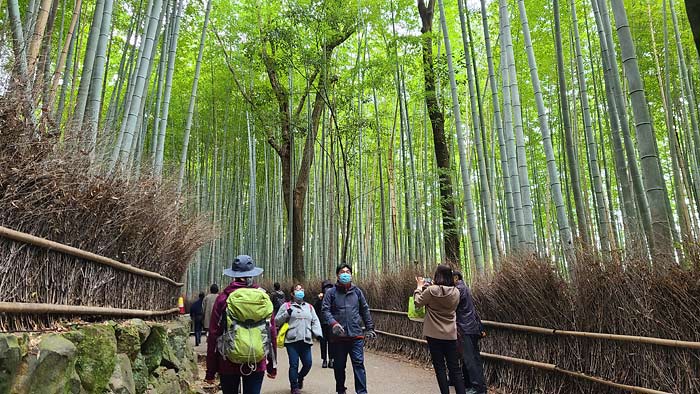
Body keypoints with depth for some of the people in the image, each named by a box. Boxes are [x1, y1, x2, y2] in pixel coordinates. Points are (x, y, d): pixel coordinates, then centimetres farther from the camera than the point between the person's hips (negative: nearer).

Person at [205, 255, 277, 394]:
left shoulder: (223, 298, -6)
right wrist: (273, 365, 10)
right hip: (257, 363, 1)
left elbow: (213, 335, -5)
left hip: (228, 363, 0)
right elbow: (272, 332, 0)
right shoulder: (263, 297, -2)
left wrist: (210, 371, 4)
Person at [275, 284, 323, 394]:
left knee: (308, 364, 1)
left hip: (306, 340, 3)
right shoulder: (286, 306, 9)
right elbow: (276, 321, 6)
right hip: (292, 340, -3)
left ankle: (300, 377, 33)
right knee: (294, 364, -4)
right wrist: (286, 314, -10)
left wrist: (317, 333, -2)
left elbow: (315, 321, 15)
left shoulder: (309, 307, 21)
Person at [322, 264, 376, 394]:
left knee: (359, 364, -4)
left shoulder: (357, 292, 10)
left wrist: (370, 328, 13)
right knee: (339, 366, 11)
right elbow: (326, 310, -5)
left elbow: (365, 310, 15)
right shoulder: (331, 292, 2)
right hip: (338, 336, 0)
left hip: (356, 335, 1)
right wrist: (333, 323, -21)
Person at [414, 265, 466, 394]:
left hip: (434, 334, -3)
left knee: (440, 368, 7)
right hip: (451, 335, 3)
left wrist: (419, 287, 10)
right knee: (455, 368, 9)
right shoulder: (456, 292, -3)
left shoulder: (431, 290, -16)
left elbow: (418, 302, -4)